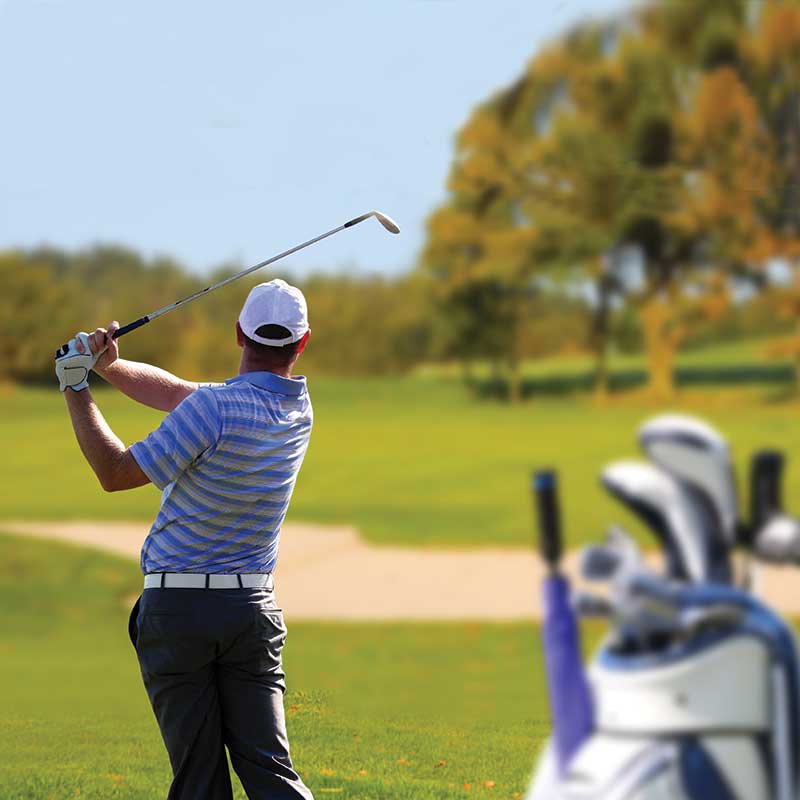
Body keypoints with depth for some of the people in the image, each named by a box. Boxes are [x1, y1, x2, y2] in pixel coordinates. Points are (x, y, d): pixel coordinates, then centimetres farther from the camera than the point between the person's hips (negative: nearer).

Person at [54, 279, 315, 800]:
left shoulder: (216, 407, -17)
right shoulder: (299, 412, 5)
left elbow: (116, 473, -10)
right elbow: (175, 392, 12)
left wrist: (76, 388, -1)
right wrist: (109, 366, -1)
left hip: (176, 607, -4)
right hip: (252, 609, 5)